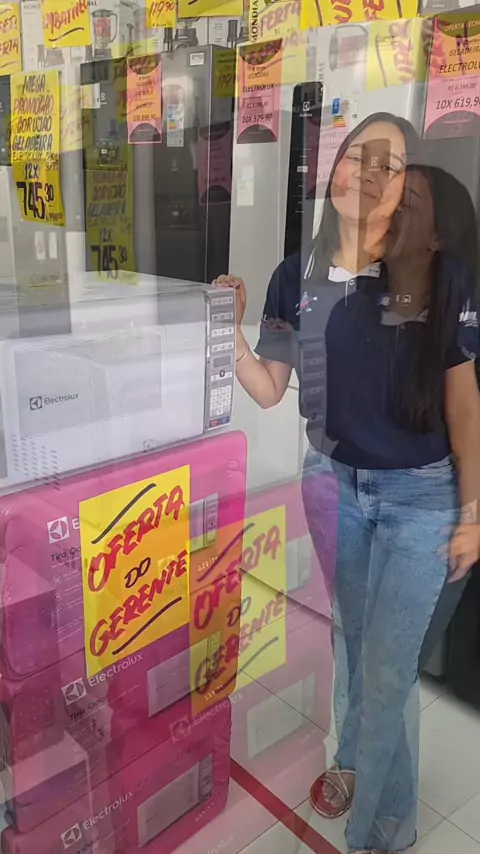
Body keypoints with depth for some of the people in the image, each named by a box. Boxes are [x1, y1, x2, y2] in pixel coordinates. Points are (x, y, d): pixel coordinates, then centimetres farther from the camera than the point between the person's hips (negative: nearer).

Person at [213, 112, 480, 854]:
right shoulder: (298, 276, -3)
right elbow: (269, 390, 1)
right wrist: (230, 331, -15)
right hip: (333, 483, 3)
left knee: (389, 663, 5)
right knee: (353, 639, 22)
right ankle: (357, 758, 50)